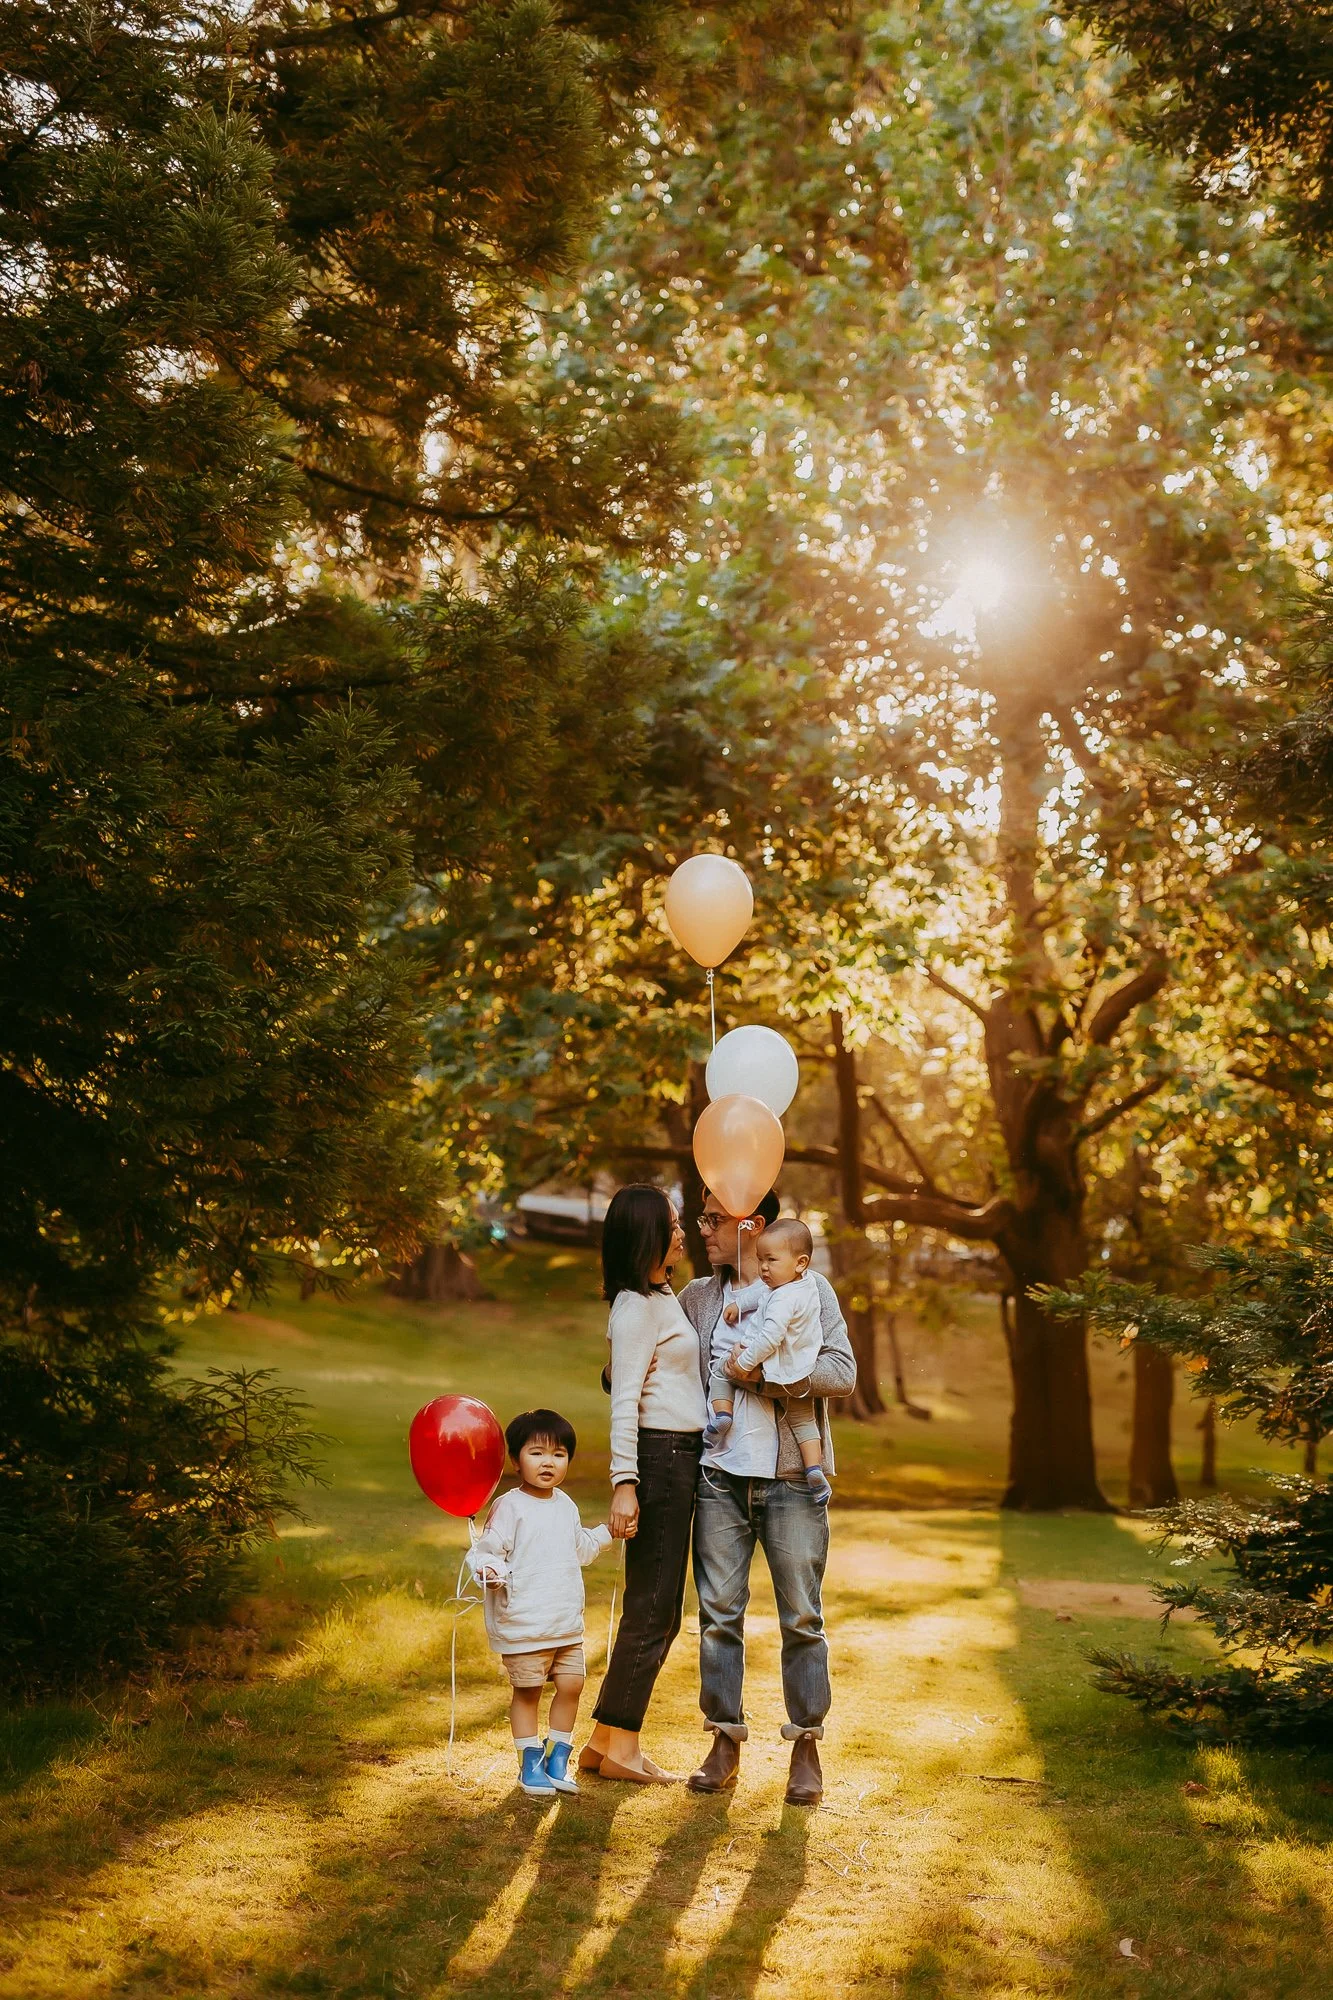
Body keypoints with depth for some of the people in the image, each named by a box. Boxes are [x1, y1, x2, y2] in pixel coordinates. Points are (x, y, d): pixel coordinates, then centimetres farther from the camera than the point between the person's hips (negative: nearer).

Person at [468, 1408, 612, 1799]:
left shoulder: (566, 1506, 12)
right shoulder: (509, 1507, -12)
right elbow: (485, 1550, -17)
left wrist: (608, 1533, 24)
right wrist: (489, 1569, -36)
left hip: (567, 1622, 7)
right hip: (523, 1624, -6)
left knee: (571, 1685, 7)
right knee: (527, 1691, 2)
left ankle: (557, 1758, 23)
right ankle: (530, 1764, 16)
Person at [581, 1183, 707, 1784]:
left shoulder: (664, 1299, 16)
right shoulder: (636, 1307, -13)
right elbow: (624, 1401, -19)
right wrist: (624, 1483, -24)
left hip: (681, 1460, 10)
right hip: (658, 1458, -10)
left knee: (656, 1608, 13)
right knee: (653, 1607, -3)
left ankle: (606, 1742, 20)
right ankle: (619, 1746, 6)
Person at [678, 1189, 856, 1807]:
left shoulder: (809, 1289, 0)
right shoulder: (697, 1298, 11)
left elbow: (843, 1372, -8)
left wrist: (768, 1374, -16)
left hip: (791, 1477, -3)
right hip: (720, 1476, 3)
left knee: (801, 1618, 2)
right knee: (718, 1612, 3)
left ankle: (806, 1748, 12)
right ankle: (725, 1741, 14)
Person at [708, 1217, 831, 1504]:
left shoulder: (783, 1301, -28)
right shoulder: (808, 1283, 0)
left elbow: (770, 1338, -35)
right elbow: (760, 1291, 13)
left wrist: (745, 1362, -26)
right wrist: (737, 1303, 11)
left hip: (773, 1370, -8)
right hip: (800, 1376, 8)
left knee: (720, 1368, 13)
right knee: (803, 1421, 21)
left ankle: (722, 1412, -2)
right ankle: (814, 1469, 7)